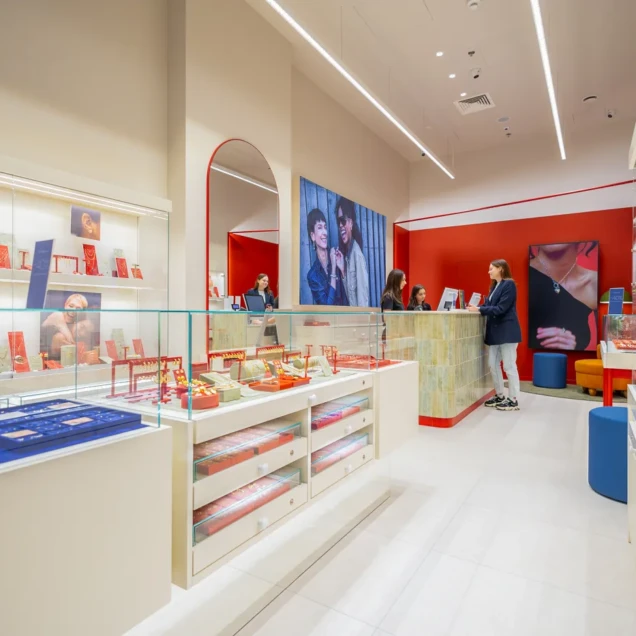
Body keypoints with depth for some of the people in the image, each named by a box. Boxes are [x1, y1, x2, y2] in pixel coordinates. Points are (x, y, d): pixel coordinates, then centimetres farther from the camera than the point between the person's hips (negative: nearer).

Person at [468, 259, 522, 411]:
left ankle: (513, 400, 9)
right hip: (495, 331, 9)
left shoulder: (509, 284, -12)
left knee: (509, 365, -2)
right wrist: (475, 307, -1)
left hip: (507, 331, -9)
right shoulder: (495, 286, 16)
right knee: (493, 364, 11)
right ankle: (499, 396, 23)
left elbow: (501, 308, -19)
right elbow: (489, 305, 13)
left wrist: (479, 309, -19)